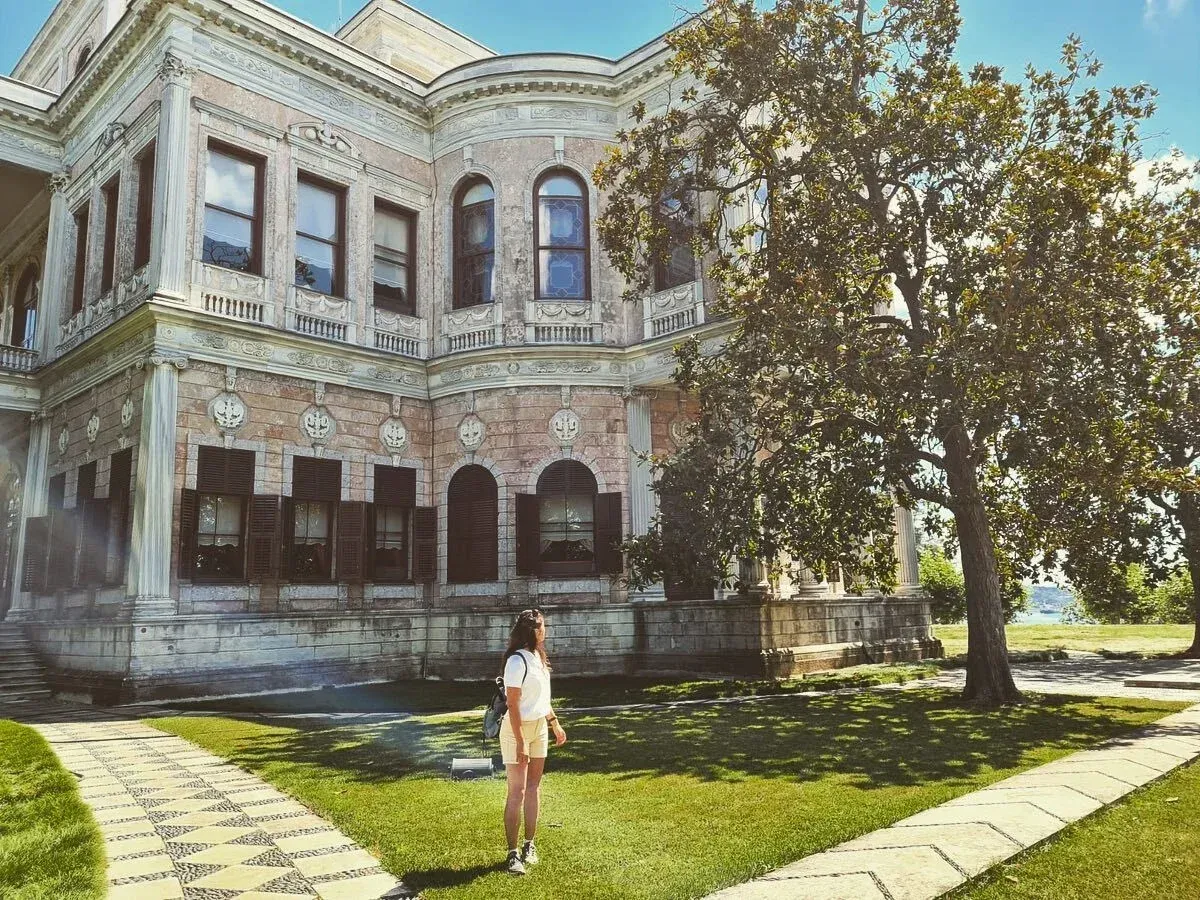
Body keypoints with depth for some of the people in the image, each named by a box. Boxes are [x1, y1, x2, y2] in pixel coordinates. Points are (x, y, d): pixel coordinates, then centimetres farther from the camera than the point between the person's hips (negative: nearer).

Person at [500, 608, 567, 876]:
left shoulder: (537, 656, 8)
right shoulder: (517, 661, -19)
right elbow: (513, 705, -21)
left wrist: (555, 723, 23)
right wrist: (520, 743, -23)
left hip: (539, 728, 8)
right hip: (517, 730, -8)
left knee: (534, 787, 11)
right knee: (517, 791, -5)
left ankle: (529, 845, 20)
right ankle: (513, 853, 3)